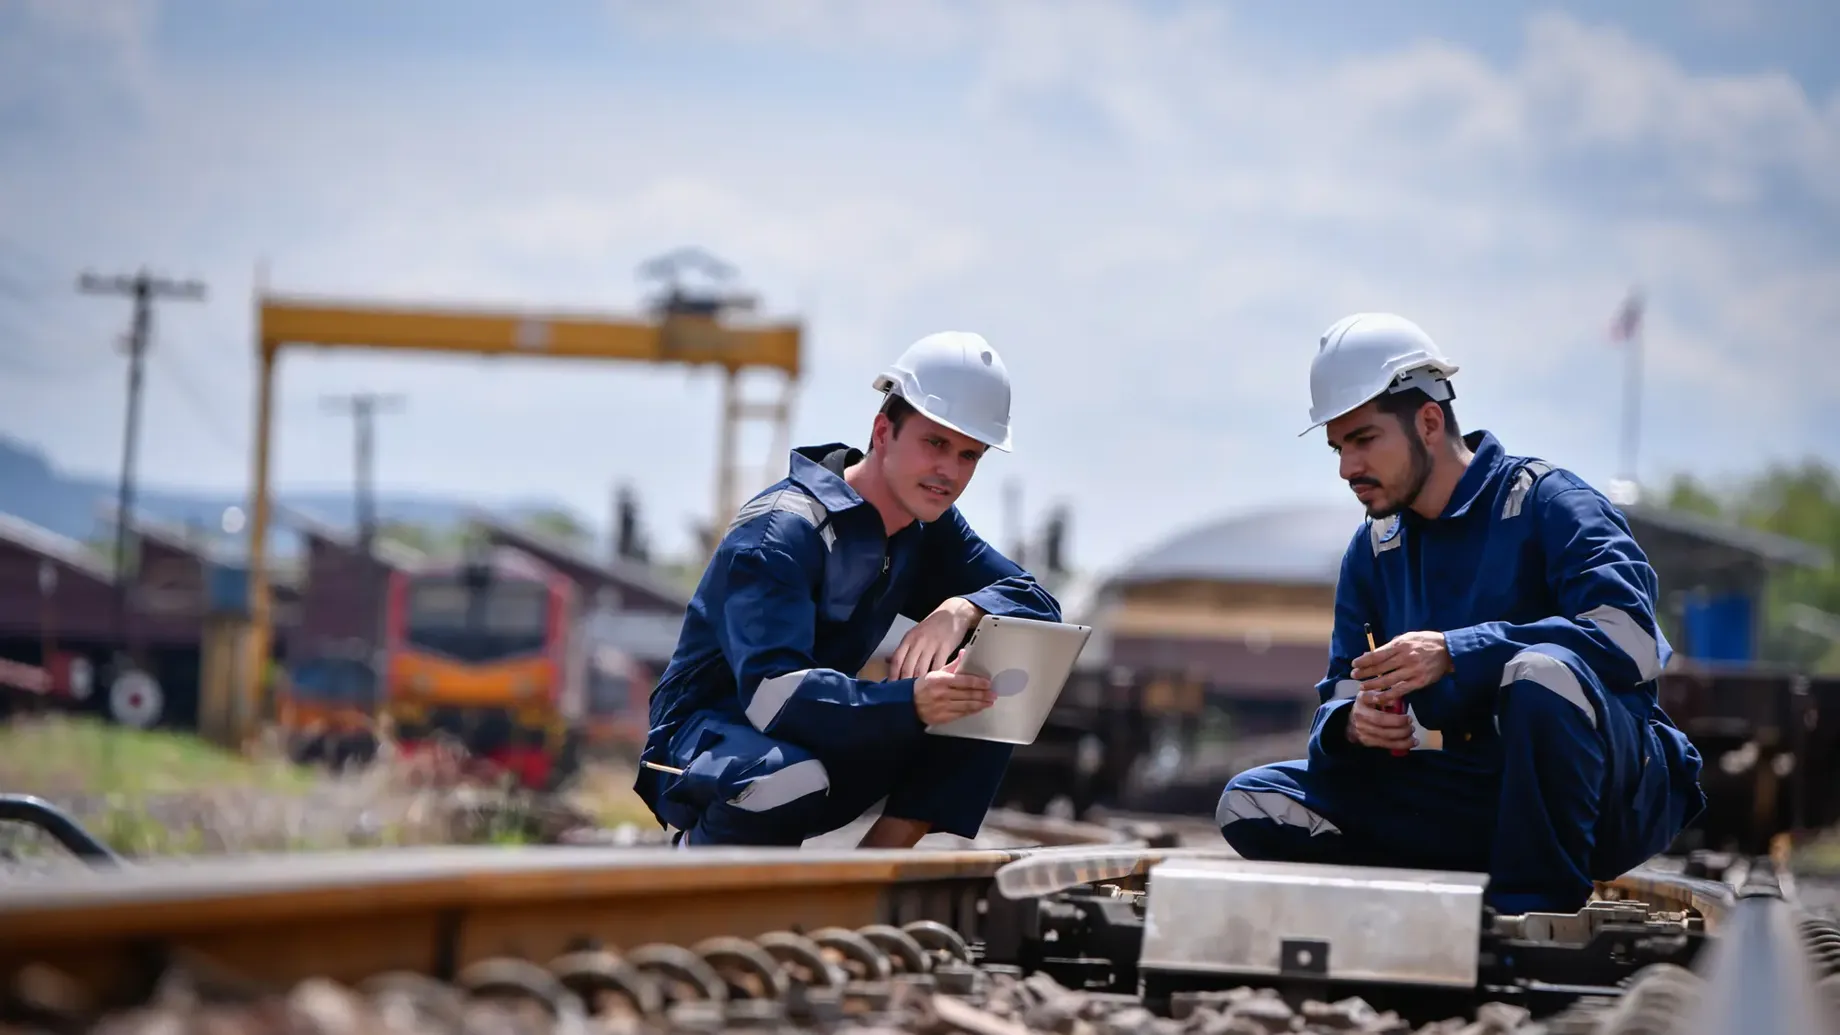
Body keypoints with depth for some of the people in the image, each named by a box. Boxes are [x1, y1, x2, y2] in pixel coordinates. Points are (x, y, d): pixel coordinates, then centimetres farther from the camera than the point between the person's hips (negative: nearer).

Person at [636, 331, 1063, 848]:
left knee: (995, 691, -8)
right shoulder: (781, 529, -22)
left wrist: (963, 610, -25)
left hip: (818, 746, 8)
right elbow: (772, 692, -35)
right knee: (788, 778, -42)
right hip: (703, 743, -7)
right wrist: (910, 702, -50)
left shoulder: (929, 527, 4)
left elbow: (1040, 605, -1)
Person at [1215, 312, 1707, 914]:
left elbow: (1632, 639, -24)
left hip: (1613, 796, -6)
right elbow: (1340, 698, 11)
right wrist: (1353, 723, -15)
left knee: (1543, 671, -38)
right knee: (1252, 803, -8)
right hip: (1469, 805, 6)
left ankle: (1538, 917, -24)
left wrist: (1455, 652, -28)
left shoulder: (1545, 502, -8)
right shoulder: (1373, 551, 13)